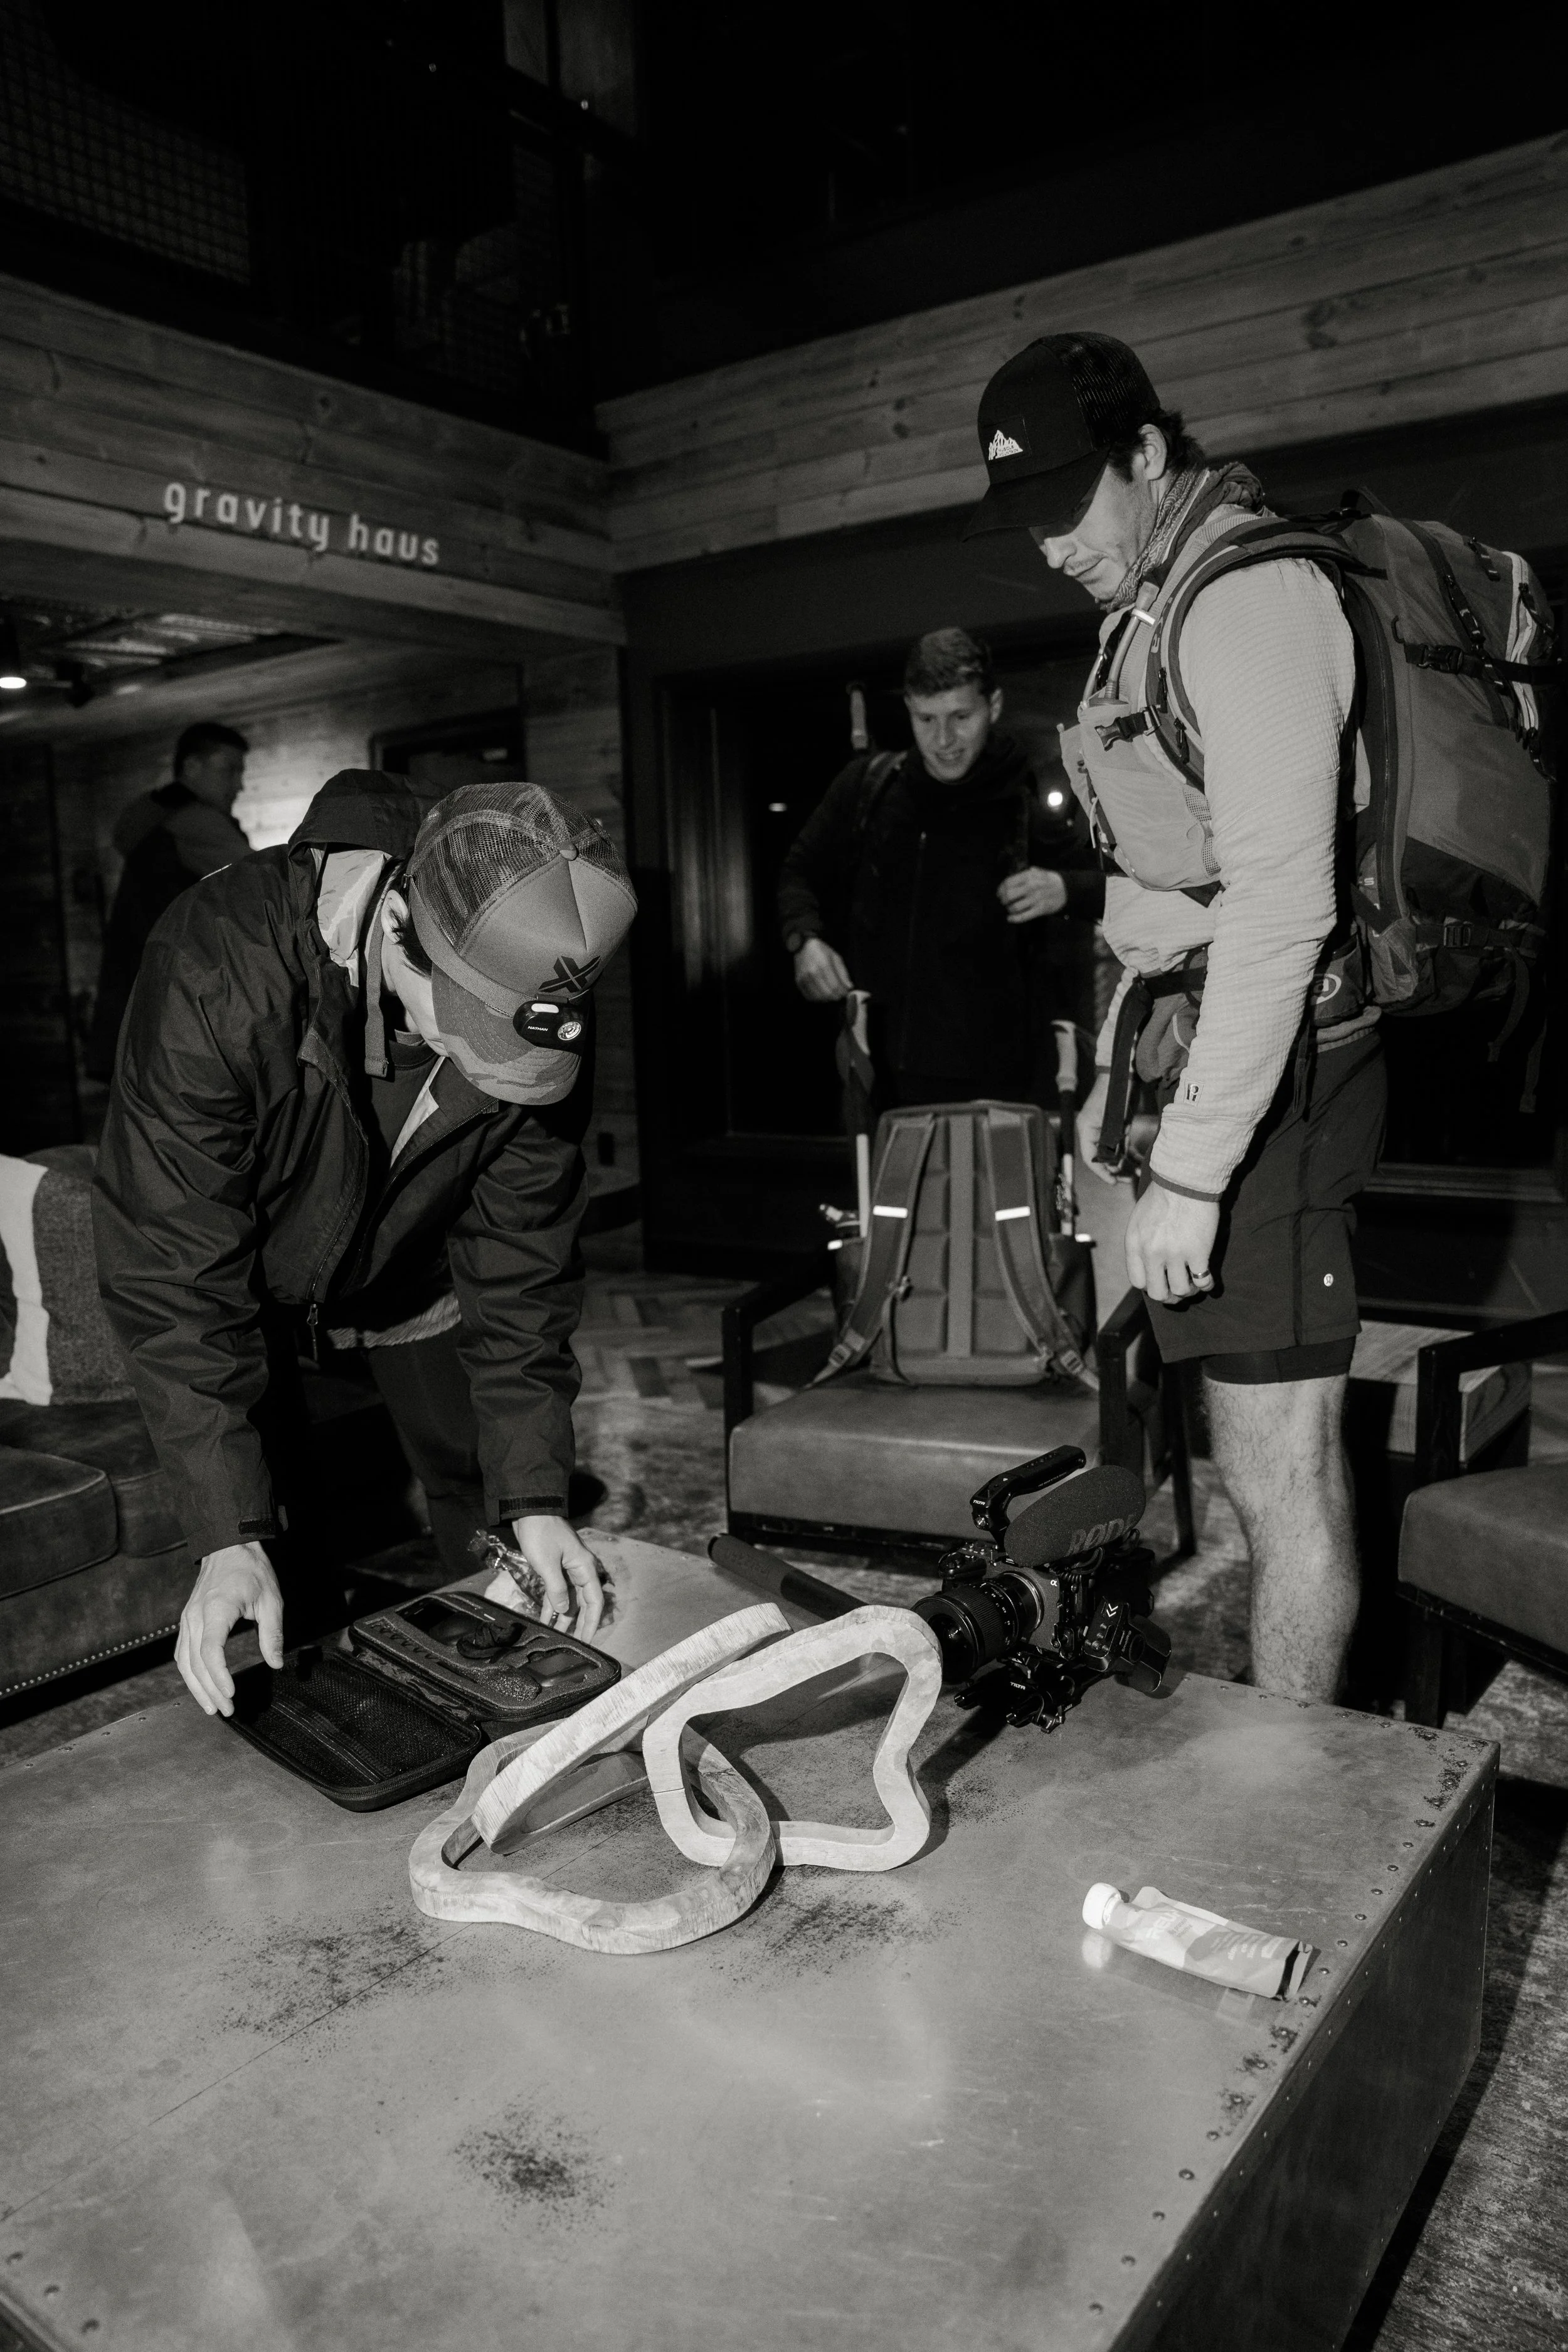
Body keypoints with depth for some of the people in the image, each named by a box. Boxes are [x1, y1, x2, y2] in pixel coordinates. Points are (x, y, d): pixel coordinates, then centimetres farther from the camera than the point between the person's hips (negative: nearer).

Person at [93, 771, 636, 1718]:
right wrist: (231, 1540, -38)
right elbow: (173, 1274, -35)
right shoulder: (218, 973, -40)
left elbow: (522, 1258, -19)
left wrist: (537, 1497, -22)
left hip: (412, 1267, 3)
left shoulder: (544, 1004, -28)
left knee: (490, 1500, 3)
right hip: (242, 1270, -2)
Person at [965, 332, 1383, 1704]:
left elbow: (1281, 908, -21)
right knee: (1261, 1465, 16)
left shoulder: (1253, 591, -12)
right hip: (1197, 1047, 10)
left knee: (1282, 1473, -2)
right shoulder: (1153, 605, 18)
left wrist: (1191, 1171, -22)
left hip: (1271, 1075, -10)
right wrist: (1119, 1076, 19)